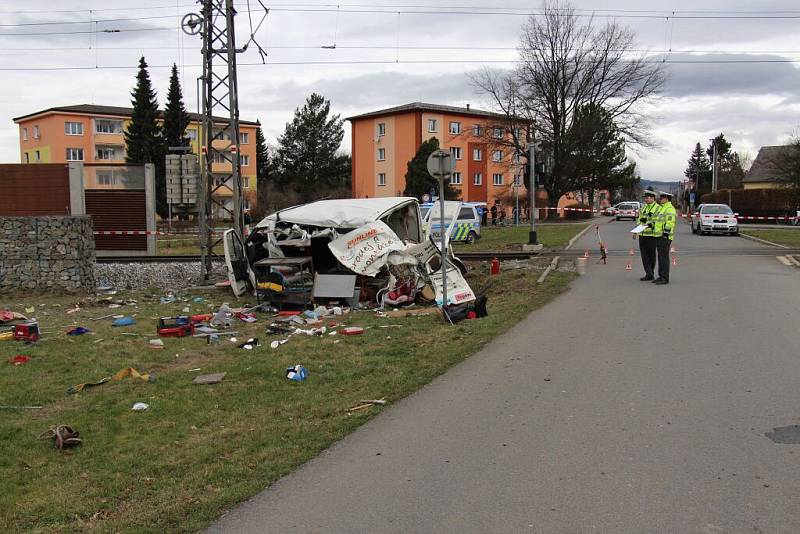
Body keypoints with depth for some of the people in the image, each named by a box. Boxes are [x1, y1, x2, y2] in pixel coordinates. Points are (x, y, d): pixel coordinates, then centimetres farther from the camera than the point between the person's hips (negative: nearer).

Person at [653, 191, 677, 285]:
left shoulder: (669, 208, -14)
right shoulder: (662, 208, 19)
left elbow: (670, 223, -21)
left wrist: (665, 235, -24)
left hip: (665, 237, -10)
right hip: (660, 236, 10)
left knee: (664, 257, -8)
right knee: (660, 257, 12)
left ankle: (665, 278, -6)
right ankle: (661, 276, 17)